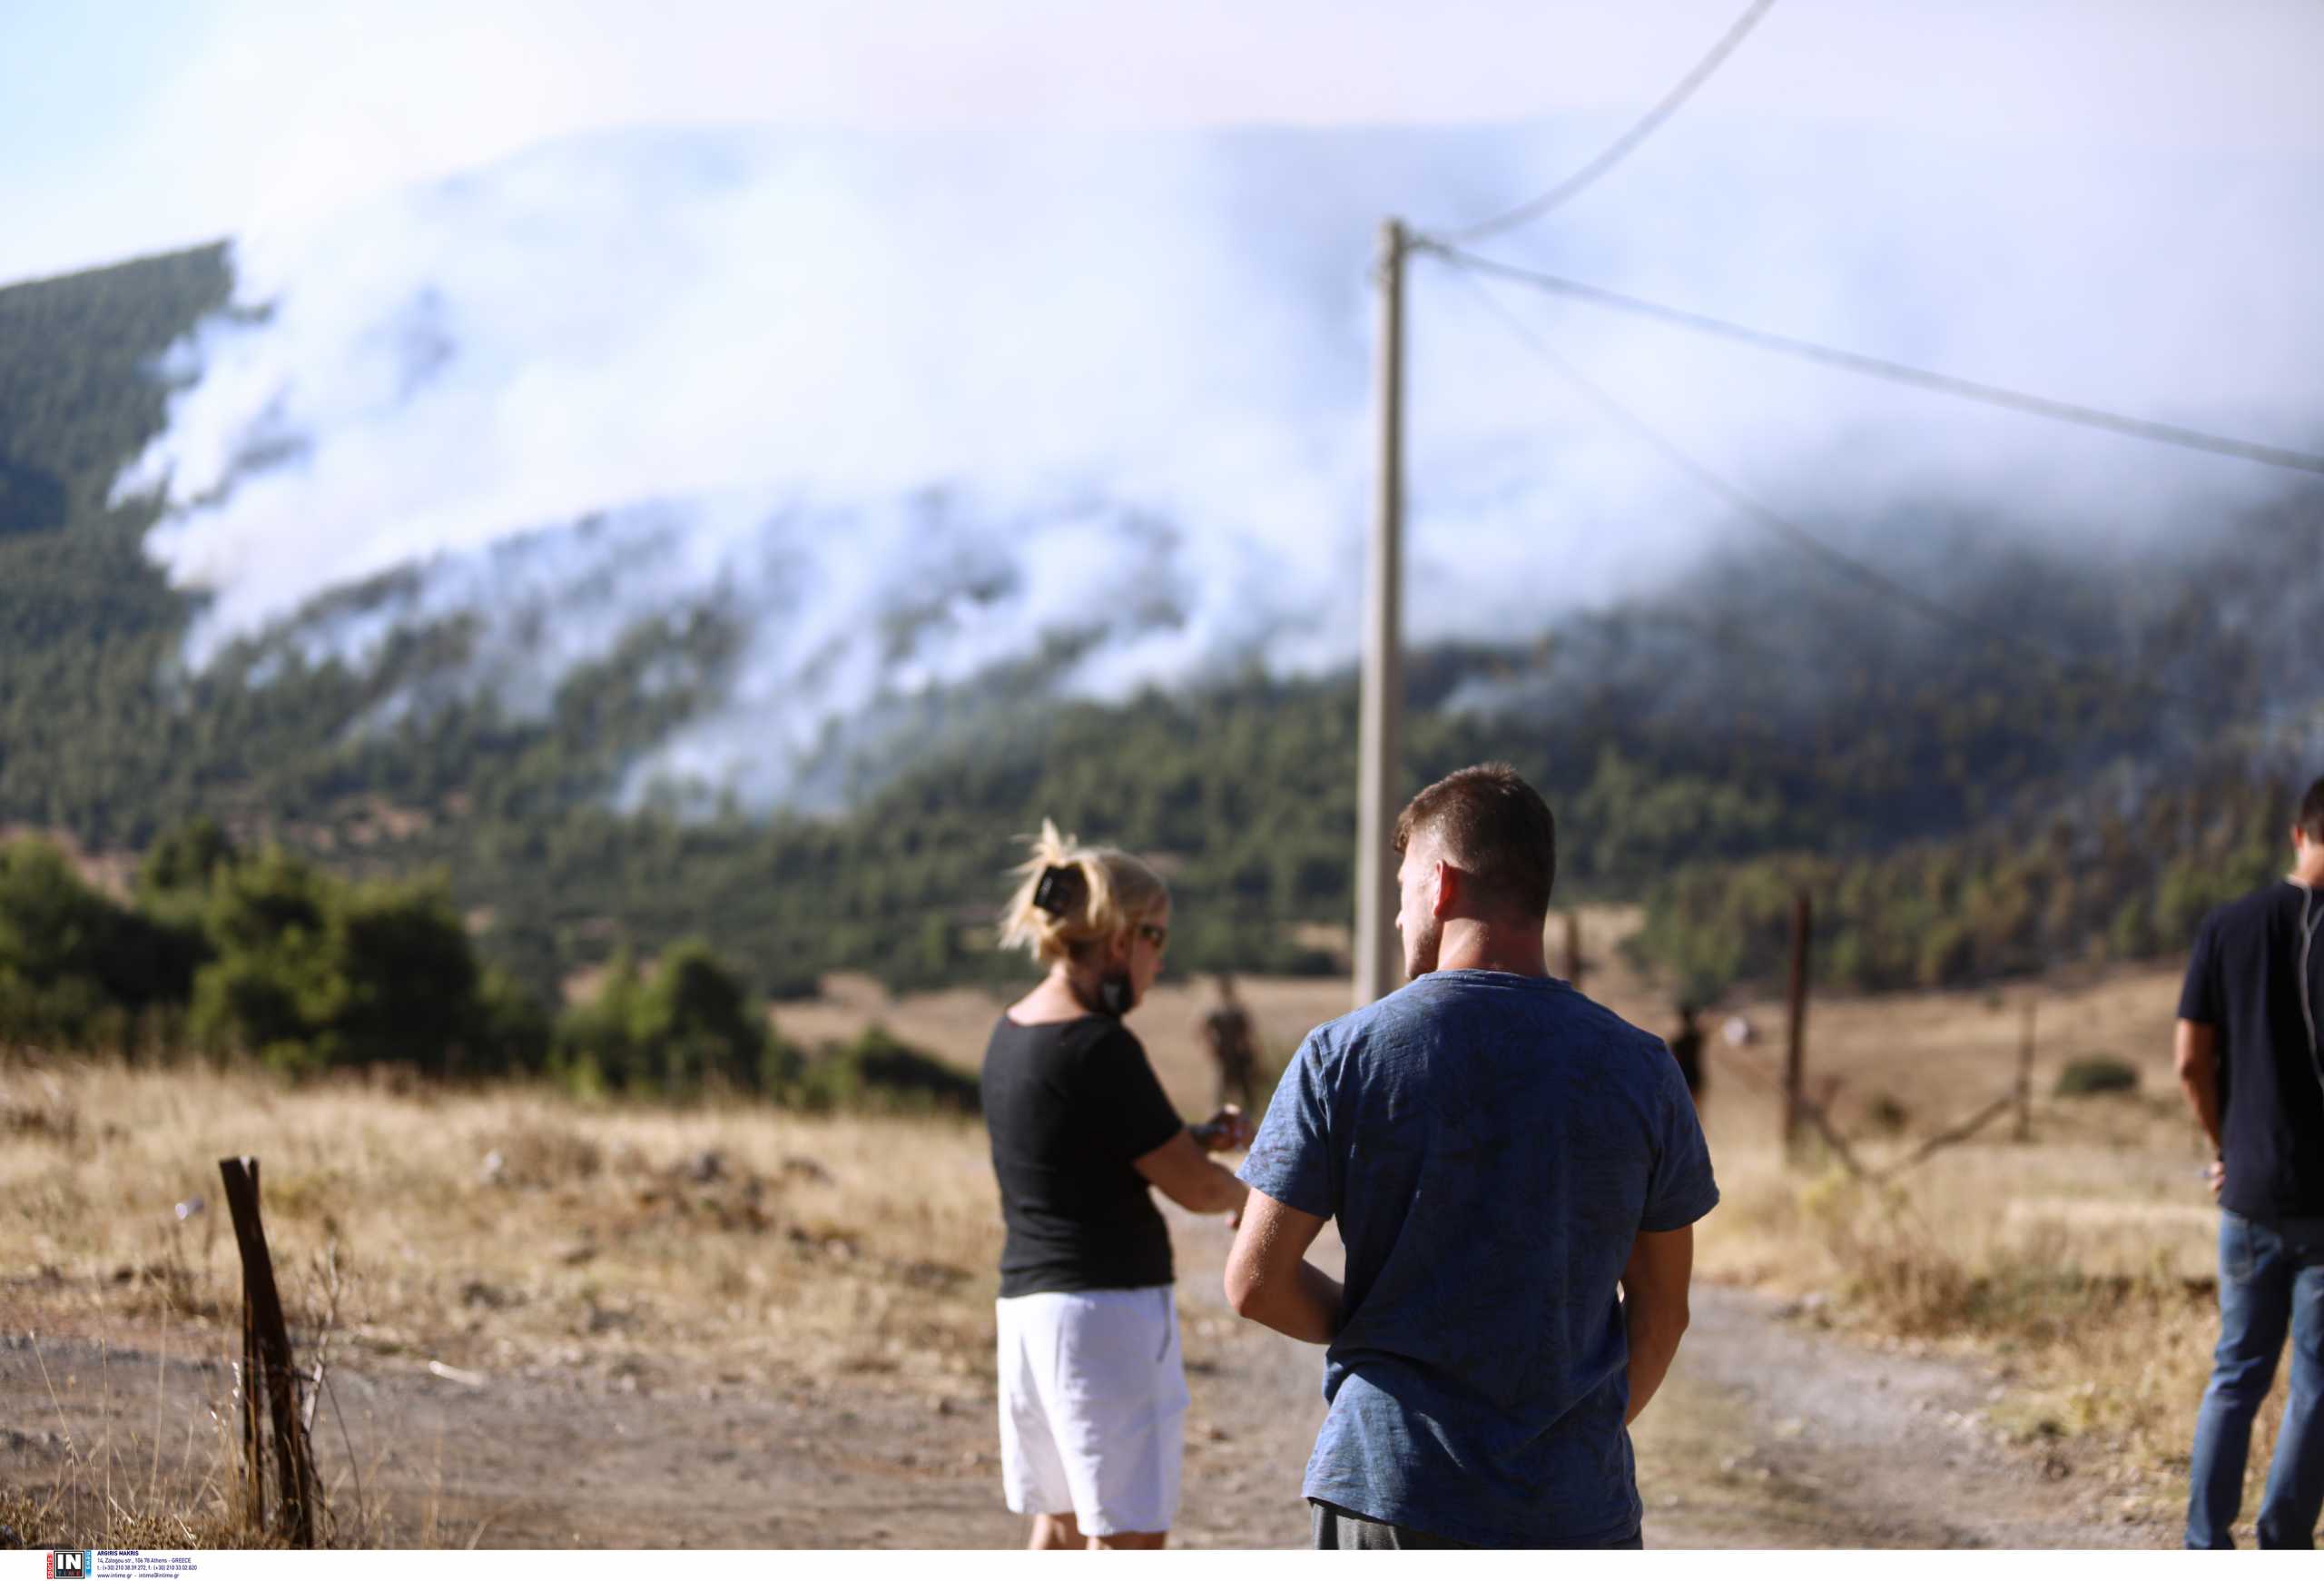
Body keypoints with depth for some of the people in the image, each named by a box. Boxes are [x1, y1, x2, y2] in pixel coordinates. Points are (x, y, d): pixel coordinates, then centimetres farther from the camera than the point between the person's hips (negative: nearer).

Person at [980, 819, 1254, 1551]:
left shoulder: (1011, 1035, 9)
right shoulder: (1098, 1048, -17)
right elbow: (1194, 1187, -11)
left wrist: (1202, 1136, 7)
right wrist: (1244, 1193, 11)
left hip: (1026, 1300, 9)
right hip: (1110, 1306, -9)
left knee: (1060, 1524, 16)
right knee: (1128, 1538, -5)